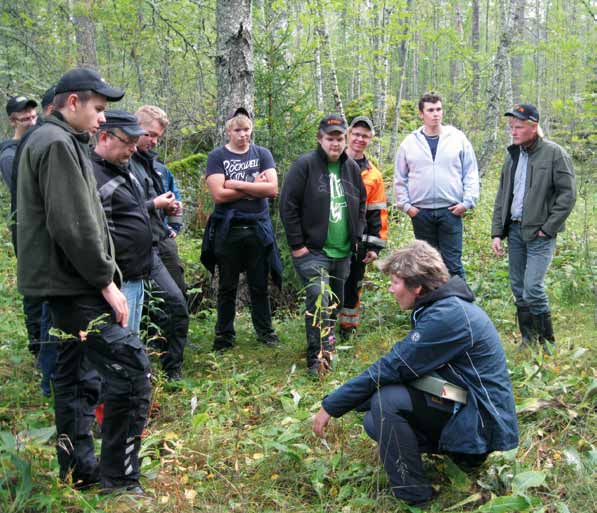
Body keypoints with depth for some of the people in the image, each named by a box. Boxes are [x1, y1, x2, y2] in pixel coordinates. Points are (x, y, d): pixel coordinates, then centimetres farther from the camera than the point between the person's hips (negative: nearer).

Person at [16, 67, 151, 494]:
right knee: (131, 367, -12)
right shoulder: (58, 144, -14)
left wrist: (101, 278, 16)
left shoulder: (59, 141, 19)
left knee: (77, 377, 15)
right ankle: (119, 479, -4)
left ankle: (79, 472, 24)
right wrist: (106, 281, -16)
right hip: (73, 284, -11)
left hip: (67, 284, 11)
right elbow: (74, 226, -22)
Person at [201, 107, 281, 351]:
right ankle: (224, 335, 19)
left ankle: (265, 331, 23)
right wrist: (255, 187, -10)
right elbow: (219, 194, -15)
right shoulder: (217, 156, -1)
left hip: (258, 228, 2)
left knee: (260, 285, 11)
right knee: (227, 287, 9)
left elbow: (273, 189, -9)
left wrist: (237, 185, -12)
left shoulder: (262, 154, 5)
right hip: (228, 230, -1)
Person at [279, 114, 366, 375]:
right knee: (320, 299, -18)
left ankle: (326, 343, 35)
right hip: (312, 250, -6)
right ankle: (316, 358, -11)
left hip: (343, 252, 6)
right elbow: (288, 206, -12)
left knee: (335, 302, 16)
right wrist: (297, 245, -13)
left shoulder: (351, 167, 9)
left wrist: (357, 236, 11)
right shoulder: (305, 165, -10)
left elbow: (361, 204, 20)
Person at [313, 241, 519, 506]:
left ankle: (412, 496, -9)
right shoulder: (441, 306, 7)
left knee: (386, 400, -24)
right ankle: (463, 450, 14)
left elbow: (391, 367, -24)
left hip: (481, 420, -10)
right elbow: (398, 364, 11)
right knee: (375, 423, 7)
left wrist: (332, 406, -15)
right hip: (465, 405, 10)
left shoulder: (446, 316, -24)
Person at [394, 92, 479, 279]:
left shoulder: (458, 138, 3)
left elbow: (471, 174, 4)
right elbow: (400, 178, 9)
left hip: (451, 211, -1)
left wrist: (467, 202, -5)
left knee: (453, 263, -1)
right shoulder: (409, 143, 5)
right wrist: (405, 205, 1)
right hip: (420, 212, 2)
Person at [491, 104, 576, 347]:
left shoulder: (554, 154, -7)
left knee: (532, 288, -12)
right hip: (514, 229, 6)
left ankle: (547, 343, 4)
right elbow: (502, 196, 16)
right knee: (518, 289, 9)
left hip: (539, 233, -6)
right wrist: (497, 232, 10)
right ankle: (527, 342, 21)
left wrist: (548, 228, -12)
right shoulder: (512, 155, 12)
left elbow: (568, 195, -9)